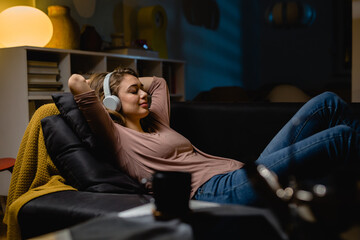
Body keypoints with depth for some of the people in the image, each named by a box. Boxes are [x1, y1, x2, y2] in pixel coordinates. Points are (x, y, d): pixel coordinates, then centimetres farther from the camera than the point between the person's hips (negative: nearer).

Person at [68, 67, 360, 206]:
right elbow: (76, 83, -6)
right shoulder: (118, 137, 3)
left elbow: (159, 82, 46)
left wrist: (125, 77, 35)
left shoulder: (156, 123, 26)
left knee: (328, 103, 2)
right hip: (216, 189, -10)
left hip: (242, 174, 10)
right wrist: (91, 85, 16)